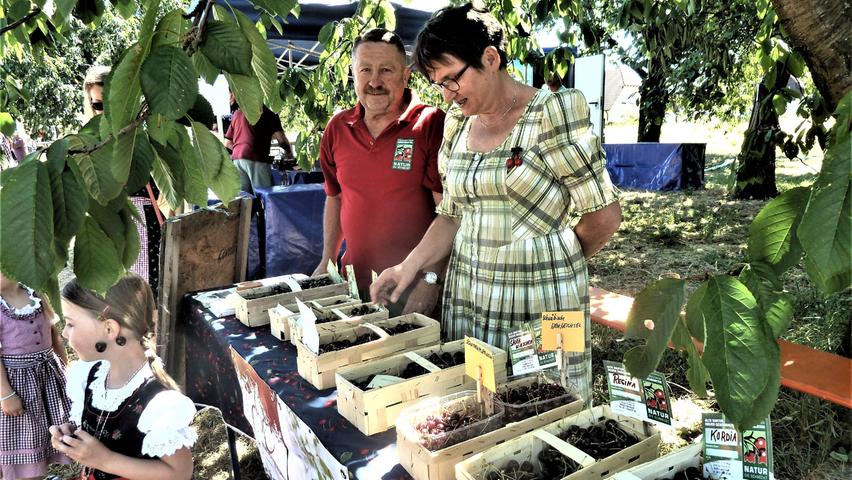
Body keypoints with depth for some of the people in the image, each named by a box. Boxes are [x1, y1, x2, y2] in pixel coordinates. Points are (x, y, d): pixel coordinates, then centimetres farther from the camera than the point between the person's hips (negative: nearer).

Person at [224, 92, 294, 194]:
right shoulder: (268, 112, 6)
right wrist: (289, 153, 13)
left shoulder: (237, 113, 22)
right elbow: (281, 140, -4)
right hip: (256, 160, -5)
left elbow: (227, 143, 23)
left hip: (236, 159, 6)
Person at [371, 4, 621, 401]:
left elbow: (604, 215, -9)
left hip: (540, 301, -5)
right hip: (467, 296, 6)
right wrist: (410, 265, -1)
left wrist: (556, 262, 4)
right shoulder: (456, 123, 8)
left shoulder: (553, 114, -12)